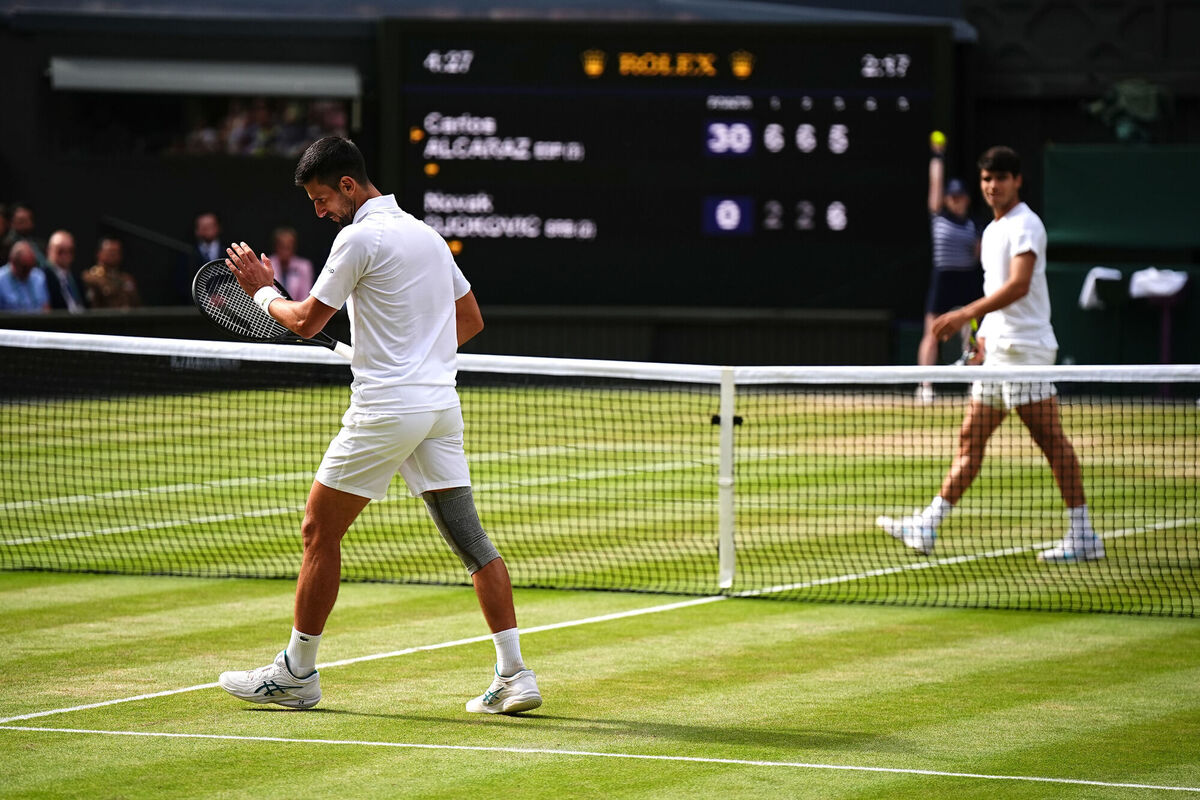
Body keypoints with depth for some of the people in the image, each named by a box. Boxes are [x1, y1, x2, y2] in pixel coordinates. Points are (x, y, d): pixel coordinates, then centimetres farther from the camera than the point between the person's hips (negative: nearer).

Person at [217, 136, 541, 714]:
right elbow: (470, 319, 23)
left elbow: (305, 321, -6)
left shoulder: (360, 237, -10)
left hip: (386, 408, -8)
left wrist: (263, 292, 11)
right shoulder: (425, 233, 16)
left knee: (319, 533, 4)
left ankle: (296, 675, 10)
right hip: (441, 404, 8)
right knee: (469, 539, 3)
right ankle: (514, 676, -4)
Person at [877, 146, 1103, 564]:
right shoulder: (992, 231, 19)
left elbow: (1019, 285, -23)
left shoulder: (1025, 225, -10)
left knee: (1050, 437, -9)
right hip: (998, 352, 9)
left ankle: (1083, 535, -7)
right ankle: (928, 525, 9)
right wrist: (983, 332, 18)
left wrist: (968, 313, -30)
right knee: (971, 439, 9)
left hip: (1025, 349, -9)